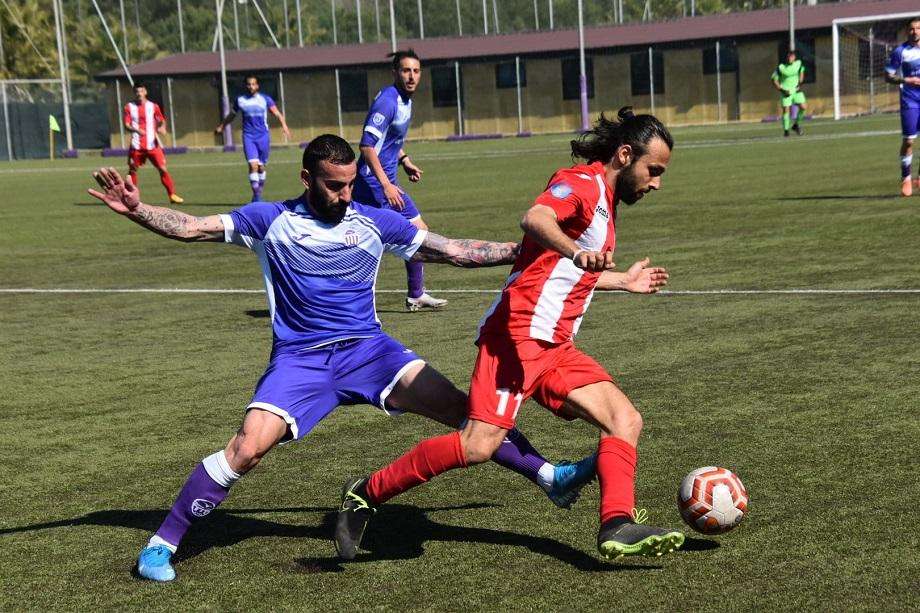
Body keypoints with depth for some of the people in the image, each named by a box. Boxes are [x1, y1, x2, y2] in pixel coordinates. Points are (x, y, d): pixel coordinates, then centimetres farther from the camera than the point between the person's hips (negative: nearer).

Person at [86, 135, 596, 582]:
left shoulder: (374, 222, 6)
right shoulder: (271, 221, 2)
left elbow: (455, 252, 9)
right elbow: (193, 227, -3)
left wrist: (524, 250, 3)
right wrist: (137, 210, -20)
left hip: (368, 350, 2)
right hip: (299, 360, -2)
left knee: (460, 407, -14)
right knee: (247, 447, -22)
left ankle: (552, 478, -1)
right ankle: (162, 543, -7)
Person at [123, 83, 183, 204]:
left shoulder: (153, 106, 5)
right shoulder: (129, 107, 4)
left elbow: (162, 120, 12)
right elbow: (126, 125, -2)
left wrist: (162, 128, -12)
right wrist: (136, 130, -23)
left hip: (152, 144, -1)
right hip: (137, 146, 1)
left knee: (163, 169, -7)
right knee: (132, 170, 6)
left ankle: (172, 194, -2)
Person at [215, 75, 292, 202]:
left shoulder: (265, 99, 3)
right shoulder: (240, 100, 7)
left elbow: (277, 113, -2)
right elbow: (231, 115, 22)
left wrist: (284, 125, -19)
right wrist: (221, 126, 31)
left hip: (263, 136, 0)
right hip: (248, 137, 0)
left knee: (261, 166, 7)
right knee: (253, 165, -16)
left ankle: (260, 192, 24)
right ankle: (255, 194, -13)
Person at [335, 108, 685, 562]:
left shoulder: (602, 200, 24)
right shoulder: (583, 183, -6)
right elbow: (534, 219, -29)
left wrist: (624, 281, 44)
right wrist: (576, 251, -48)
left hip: (555, 347, 10)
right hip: (520, 334, -10)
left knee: (626, 420, -4)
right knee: (479, 446, -19)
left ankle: (617, 525, -14)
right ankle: (366, 494, -5)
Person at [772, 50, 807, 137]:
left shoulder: (799, 64, -3)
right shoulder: (781, 68, -13)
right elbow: (774, 81, -6)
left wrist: (800, 83, 3)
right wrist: (782, 90, -15)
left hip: (796, 90, 3)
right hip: (786, 92, -3)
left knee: (803, 107, -8)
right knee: (786, 110, -10)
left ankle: (796, 124, 14)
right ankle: (786, 130, 3)